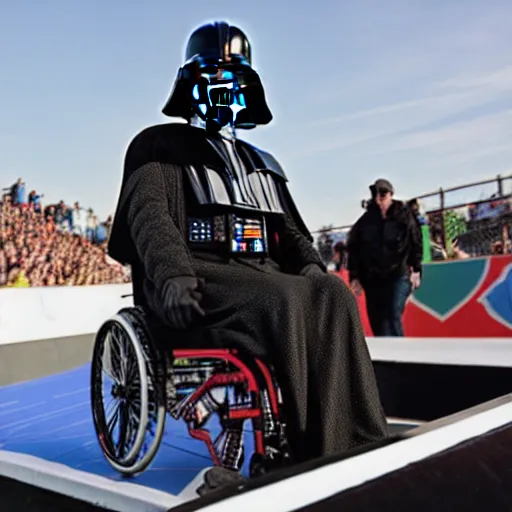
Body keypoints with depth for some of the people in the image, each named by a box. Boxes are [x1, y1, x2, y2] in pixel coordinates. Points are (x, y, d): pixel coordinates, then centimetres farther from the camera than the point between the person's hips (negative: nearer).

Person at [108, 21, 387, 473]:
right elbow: (149, 215, -7)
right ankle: (315, 448, -28)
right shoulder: (161, 146, 11)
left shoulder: (261, 163, 28)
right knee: (284, 302, -34)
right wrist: (171, 274, -27)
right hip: (196, 278, -5)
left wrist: (309, 264, -2)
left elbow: (290, 229, 22)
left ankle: (360, 445, -28)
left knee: (331, 295, -26)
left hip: (259, 273, 5)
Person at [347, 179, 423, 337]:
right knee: (377, 321, 6)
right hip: (372, 278, 3)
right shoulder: (365, 220, 4)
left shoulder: (404, 215, 1)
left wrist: (416, 269, -6)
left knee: (393, 316, -16)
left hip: (399, 275, -3)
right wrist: (354, 277, 0)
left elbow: (416, 243, 1)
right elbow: (354, 249, 5)